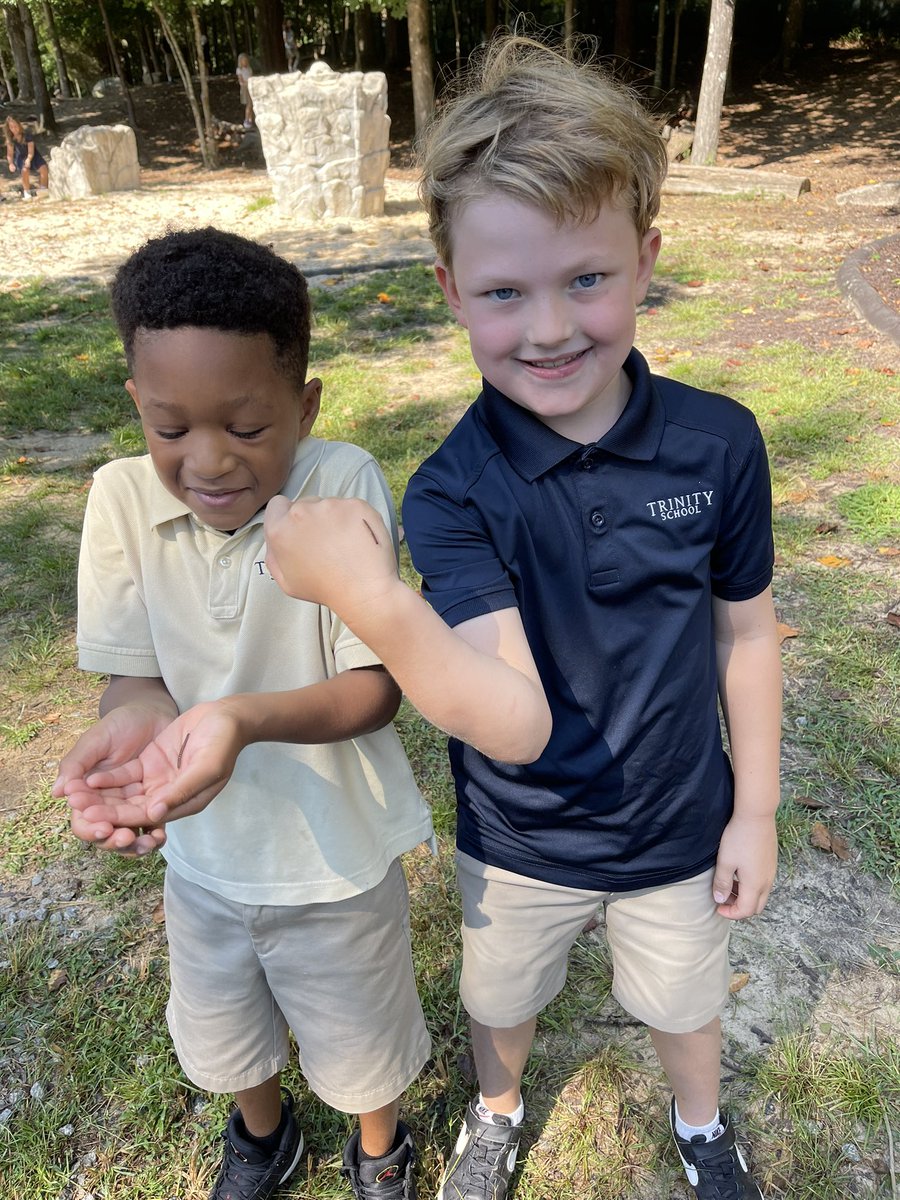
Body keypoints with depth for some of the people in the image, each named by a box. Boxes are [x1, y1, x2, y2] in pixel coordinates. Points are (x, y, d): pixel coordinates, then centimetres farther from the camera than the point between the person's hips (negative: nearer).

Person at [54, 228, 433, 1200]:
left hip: (337, 857, -3)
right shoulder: (123, 497, -15)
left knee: (361, 1047, 24)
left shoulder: (344, 484, -24)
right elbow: (133, 672, -12)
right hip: (202, 850, 4)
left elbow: (375, 686, -23)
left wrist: (243, 718, -42)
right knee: (225, 1041, 30)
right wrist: (133, 720, -36)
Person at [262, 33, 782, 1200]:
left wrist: (754, 811, -1)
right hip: (518, 844, 0)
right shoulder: (453, 492, -26)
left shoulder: (716, 444, -20)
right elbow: (517, 721, -38)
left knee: (684, 999, 29)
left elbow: (745, 632, -6)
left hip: (679, 831, 1)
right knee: (500, 998, 28)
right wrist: (368, 598, -55)